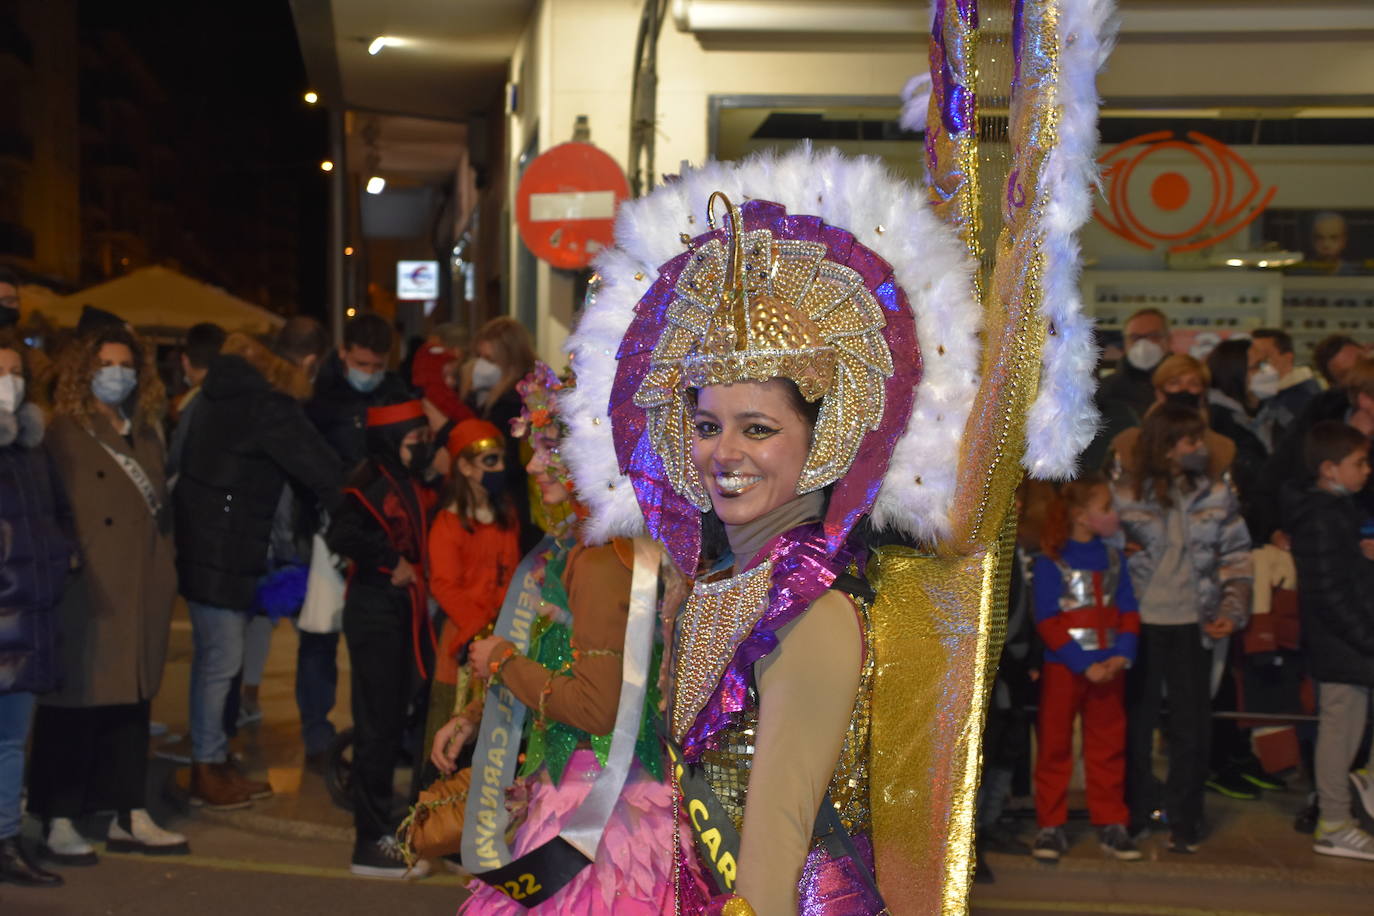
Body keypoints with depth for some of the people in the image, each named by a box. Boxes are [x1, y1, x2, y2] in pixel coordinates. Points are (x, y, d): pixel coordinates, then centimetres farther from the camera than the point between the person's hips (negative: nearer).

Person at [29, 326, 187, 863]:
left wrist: (165, 571, 12)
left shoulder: (146, 436, 18)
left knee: (133, 702, 10)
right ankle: (59, 823, 4)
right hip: (88, 592, -6)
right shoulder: (64, 435, -1)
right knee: (76, 707, -3)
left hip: (141, 591, 6)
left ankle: (129, 818, 17)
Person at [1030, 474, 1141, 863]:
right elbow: (1048, 622, -11)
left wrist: (1122, 655, -10)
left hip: (1108, 668, 5)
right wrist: (1084, 664, -17)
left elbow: (1128, 611, 7)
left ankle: (1111, 825, 17)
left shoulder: (1113, 558, 9)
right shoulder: (1050, 562, -6)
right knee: (1054, 746, 2)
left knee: (1109, 747, 9)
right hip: (1063, 669, -4)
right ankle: (1050, 827, 8)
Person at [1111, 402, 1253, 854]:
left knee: (1191, 724, 4)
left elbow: (1236, 552, 5)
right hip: (1139, 621, -1)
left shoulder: (1215, 487, 0)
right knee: (1136, 721, 10)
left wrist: (1233, 608, -5)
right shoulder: (1126, 486, -6)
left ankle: (1184, 819, 18)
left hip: (1192, 623, 1)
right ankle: (1134, 812, 25)